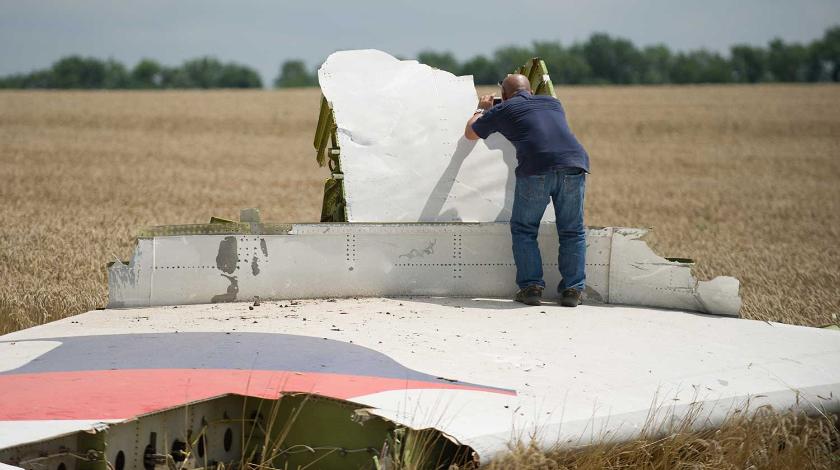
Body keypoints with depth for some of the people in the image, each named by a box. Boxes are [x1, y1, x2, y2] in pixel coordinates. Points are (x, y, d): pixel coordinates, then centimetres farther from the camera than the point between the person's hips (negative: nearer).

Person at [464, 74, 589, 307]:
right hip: (574, 163, 3)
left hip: (535, 168, -3)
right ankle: (573, 289, 9)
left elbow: (470, 133, 34)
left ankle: (531, 287, 7)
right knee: (572, 232, 13)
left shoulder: (503, 110, 18)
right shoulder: (552, 103, 29)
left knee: (524, 229, 13)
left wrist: (482, 109, 54)